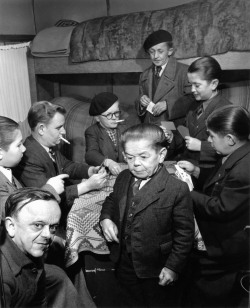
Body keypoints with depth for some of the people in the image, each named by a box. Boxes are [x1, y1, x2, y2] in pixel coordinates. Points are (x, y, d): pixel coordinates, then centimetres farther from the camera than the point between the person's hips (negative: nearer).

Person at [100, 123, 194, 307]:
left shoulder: (178, 189, -24)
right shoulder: (123, 178, -6)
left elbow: (184, 233, -17)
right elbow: (112, 200, 12)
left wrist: (173, 267, -15)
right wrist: (106, 218, -7)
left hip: (156, 271, -5)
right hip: (124, 262, 5)